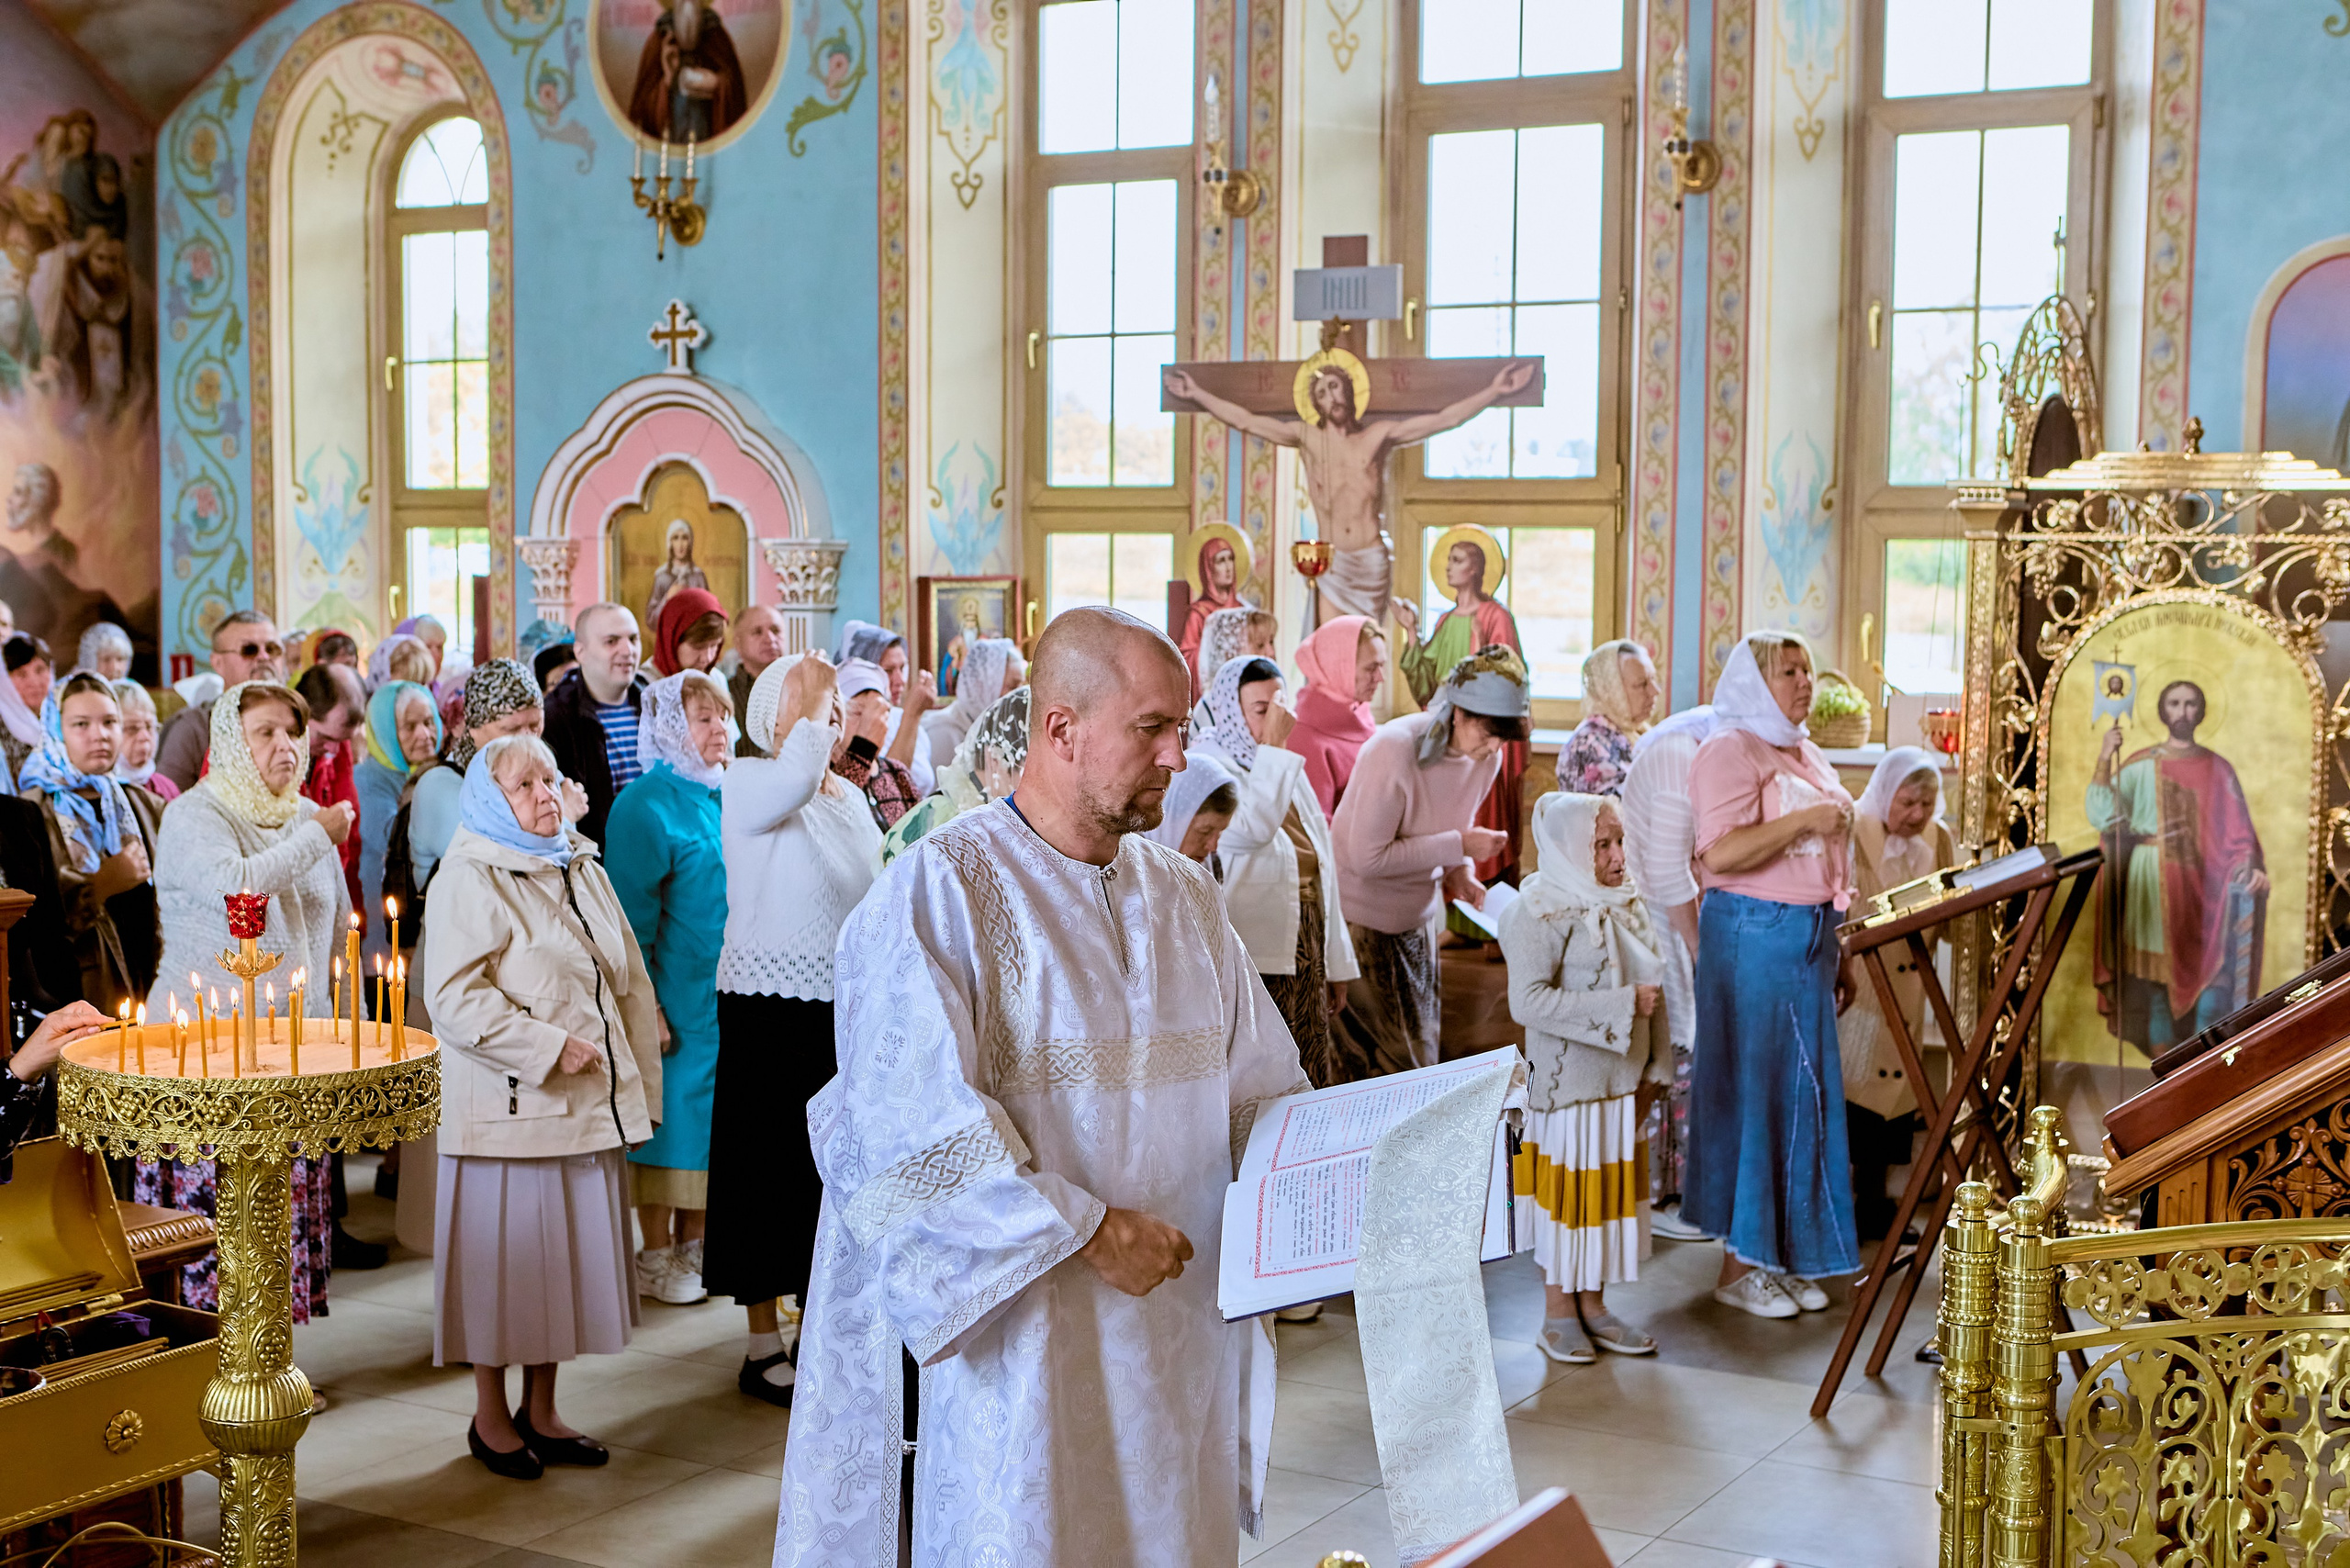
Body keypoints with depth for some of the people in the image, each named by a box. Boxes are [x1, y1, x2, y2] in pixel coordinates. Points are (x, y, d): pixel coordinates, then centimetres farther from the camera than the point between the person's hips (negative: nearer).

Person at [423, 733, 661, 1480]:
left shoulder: (582, 868, 14)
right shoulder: (470, 879, -8)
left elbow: (628, 981, 18)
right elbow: (454, 997, -17)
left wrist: (638, 1083, 12)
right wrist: (547, 1048, -18)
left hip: (589, 1106, 7)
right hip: (510, 1108, -7)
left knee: (565, 1255, 11)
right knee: (506, 1257, 2)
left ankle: (540, 1411, 23)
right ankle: (491, 1417, 17)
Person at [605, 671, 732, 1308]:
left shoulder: (723, 798, 10)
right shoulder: (646, 804, -11)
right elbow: (634, 914, -13)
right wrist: (646, 1006, -17)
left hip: (729, 993, 7)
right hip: (678, 998, -7)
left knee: (706, 1116, 12)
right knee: (669, 1116, 1)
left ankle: (692, 1245, 24)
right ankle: (655, 1258, 12)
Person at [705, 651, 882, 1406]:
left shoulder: (852, 799, 13)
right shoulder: (749, 783, -8)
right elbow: (796, 778, -33)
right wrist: (813, 700, -18)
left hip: (845, 1008, 6)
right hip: (770, 1008, -6)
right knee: (771, 1170, 1)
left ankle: (818, 1320, 23)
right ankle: (764, 1346, 11)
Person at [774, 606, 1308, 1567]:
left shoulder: (1184, 896, 11)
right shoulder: (939, 890, -11)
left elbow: (1260, 1087, 14)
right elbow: (920, 1125, -20)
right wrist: (1088, 1228, -21)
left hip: (1178, 1338, 6)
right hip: (1022, 1349, -6)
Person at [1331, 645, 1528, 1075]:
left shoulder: (1486, 756, -4)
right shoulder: (1394, 750, -27)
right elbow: (1367, 858, -26)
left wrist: (1460, 872, -8)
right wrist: (1458, 847, -26)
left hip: (1418, 919, 7)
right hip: (1364, 921, -7)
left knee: (1422, 1053, 11)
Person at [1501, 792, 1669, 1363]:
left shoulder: (1629, 907, 7)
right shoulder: (1540, 914, -16)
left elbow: (1652, 991, 15)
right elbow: (1529, 1001, -25)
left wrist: (1654, 1067, 9)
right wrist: (1621, 1006, -24)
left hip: (1621, 1081, 7)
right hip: (1567, 1081, -7)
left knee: (1613, 1183, 12)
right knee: (1566, 1186, 4)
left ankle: (1592, 1303, 25)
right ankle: (1559, 1311, 17)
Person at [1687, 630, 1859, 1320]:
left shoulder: (1808, 756, 18)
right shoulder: (1729, 752, -9)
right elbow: (1721, 853, -22)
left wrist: (1840, 953, 20)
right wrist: (1807, 819, -21)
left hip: (1810, 936, 8)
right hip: (1752, 935, -8)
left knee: (1805, 1092, 9)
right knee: (1750, 1090, -3)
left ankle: (1786, 1254, 17)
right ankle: (1739, 1266, 5)